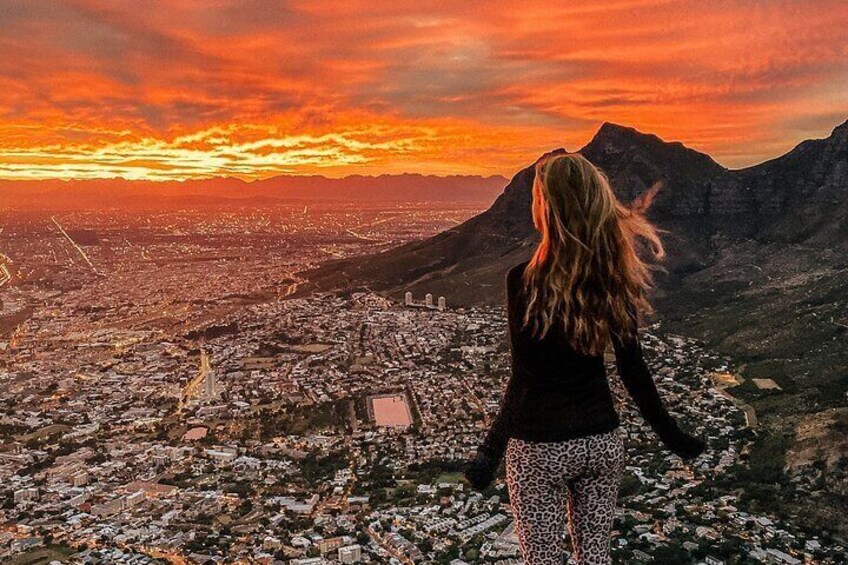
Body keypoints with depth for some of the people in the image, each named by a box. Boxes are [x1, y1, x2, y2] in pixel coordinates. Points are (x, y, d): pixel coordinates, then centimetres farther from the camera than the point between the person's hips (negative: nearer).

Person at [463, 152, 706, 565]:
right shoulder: (614, 278, -5)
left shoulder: (525, 280, -19)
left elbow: (524, 380, -18)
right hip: (602, 441, 5)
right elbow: (632, 369, -1)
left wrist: (492, 451, -9)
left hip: (540, 448, -4)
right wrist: (672, 437, 11)